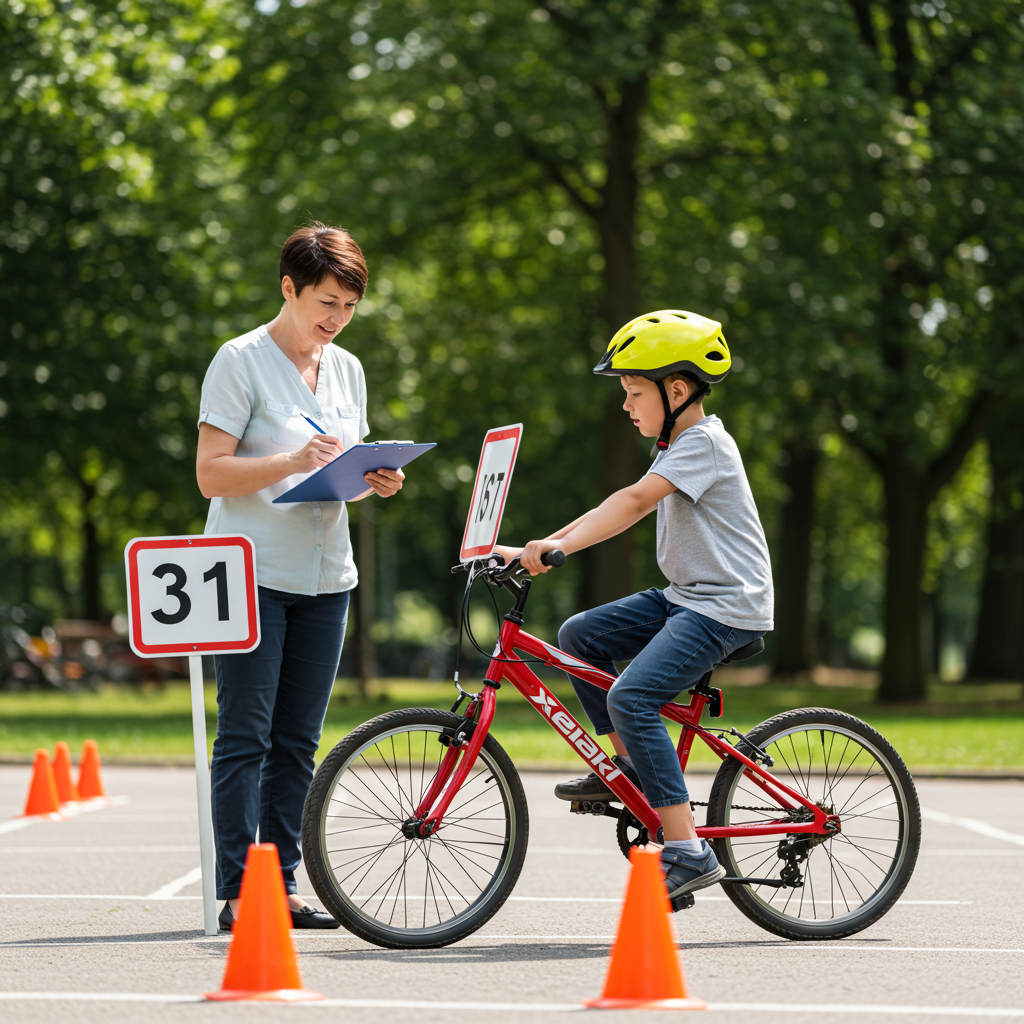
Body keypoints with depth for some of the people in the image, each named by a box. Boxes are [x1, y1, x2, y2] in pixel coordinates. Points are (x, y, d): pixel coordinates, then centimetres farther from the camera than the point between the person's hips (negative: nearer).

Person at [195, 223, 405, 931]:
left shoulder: (347, 369, 14)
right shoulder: (242, 361, -6)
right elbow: (212, 474, -11)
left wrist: (376, 481, -2)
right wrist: (294, 461, -24)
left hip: (325, 577, 6)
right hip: (252, 574, -6)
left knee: (298, 740, 7)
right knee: (246, 736, -6)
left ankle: (284, 885, 11)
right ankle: (238, 891, -4)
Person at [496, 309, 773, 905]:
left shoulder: (704, 442, -15)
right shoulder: (680, 446, 16)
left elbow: (633, 502, -29)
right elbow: (623, 511, 13)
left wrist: (560, 545, -39)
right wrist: (541, 548, 4)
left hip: (726, 608, -10)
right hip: (686, 596, 10)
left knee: (631, 698, -23)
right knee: (580, 636, 6)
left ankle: (689, 852, -24)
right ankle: (627, 766, 14)